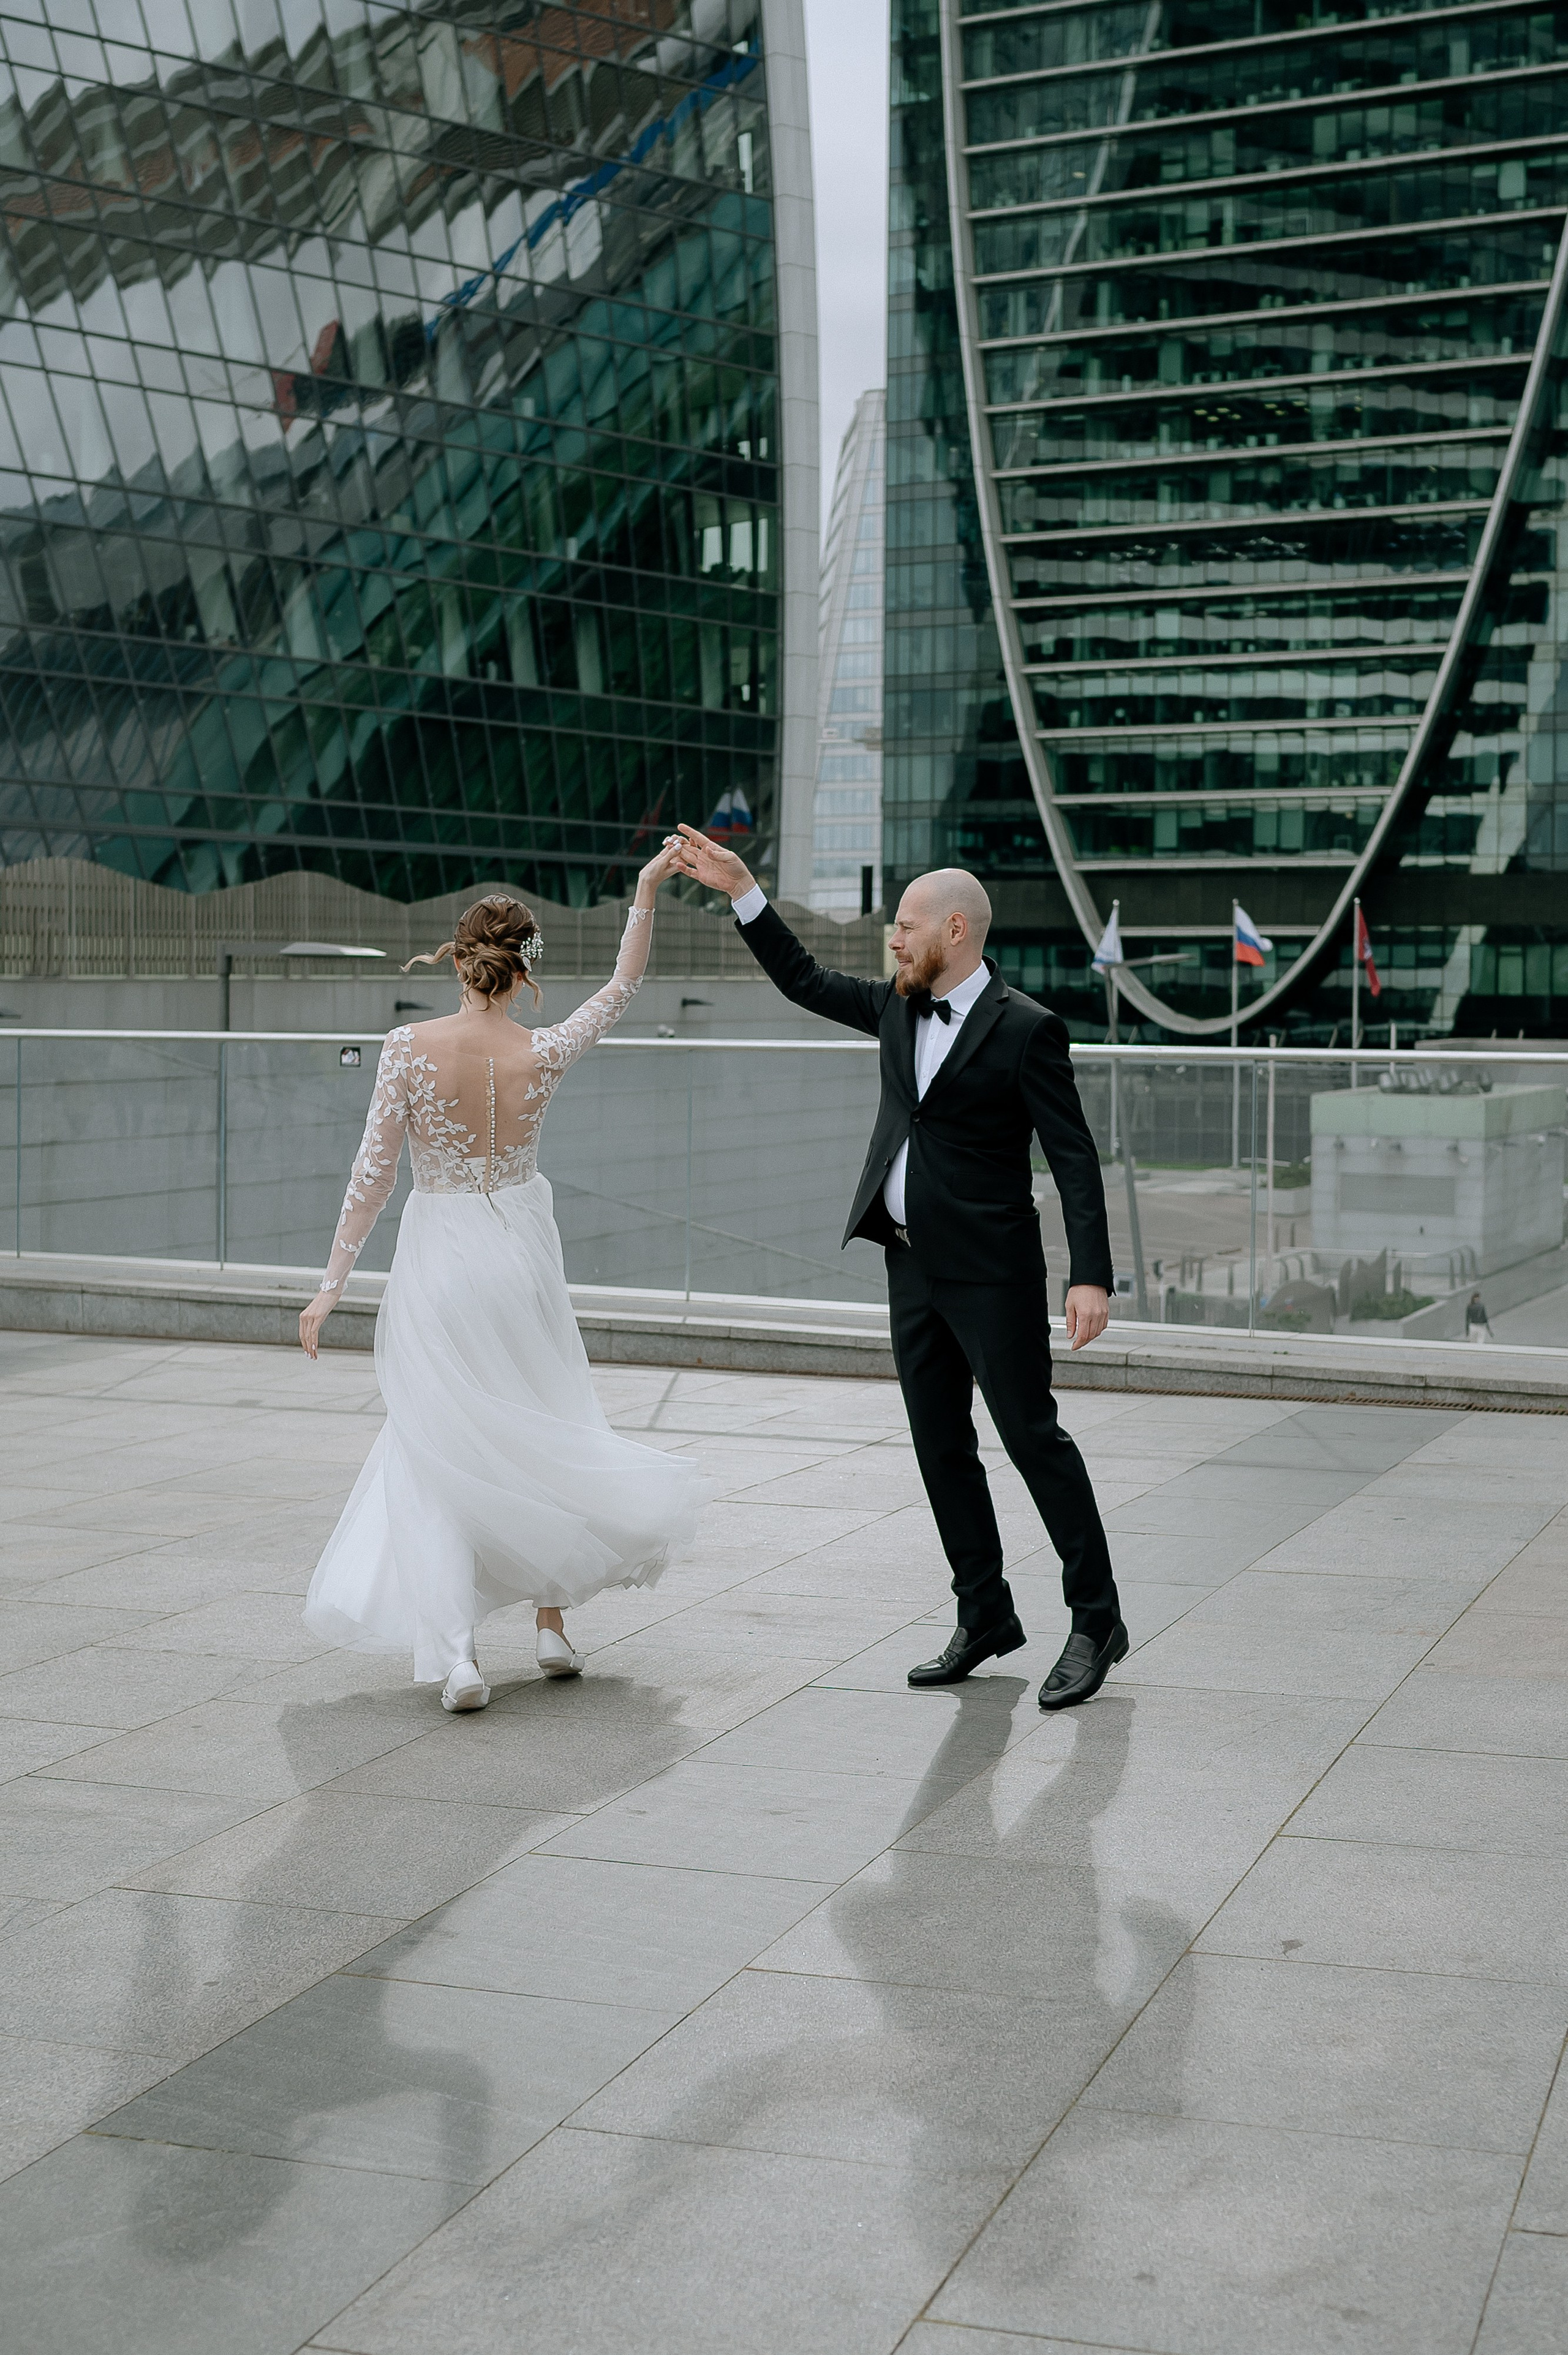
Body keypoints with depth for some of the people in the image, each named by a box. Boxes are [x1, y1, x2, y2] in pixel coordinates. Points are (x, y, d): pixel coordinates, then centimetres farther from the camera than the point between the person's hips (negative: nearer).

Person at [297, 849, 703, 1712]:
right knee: (537, 1432, 20)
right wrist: (645, 893, 12)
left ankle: (455, 1651, -6)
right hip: (521, 1257, 2)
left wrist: (333, 1282, -4)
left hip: (437, 1263, -2)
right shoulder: (540, 1055, -9)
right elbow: (623, 988, 7)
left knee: (438, 1453, 5)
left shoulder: (409, 1047, -13)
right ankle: (552, 1624, 24)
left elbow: (374, 1171, -11)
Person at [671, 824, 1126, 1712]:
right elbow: (805, 981, 22)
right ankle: (985, 1620, 22)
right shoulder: (900, 1008, 9)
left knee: (1033, 1435, -3)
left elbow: (1075, 1157, -14)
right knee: (943, 1449, 11)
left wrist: (1092, 1276, -21)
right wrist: (741, 888, 15)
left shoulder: (1025, 1029, -12)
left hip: (991, 1272, -7)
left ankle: (1097, 1622, 8)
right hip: (913, 1266, 8)